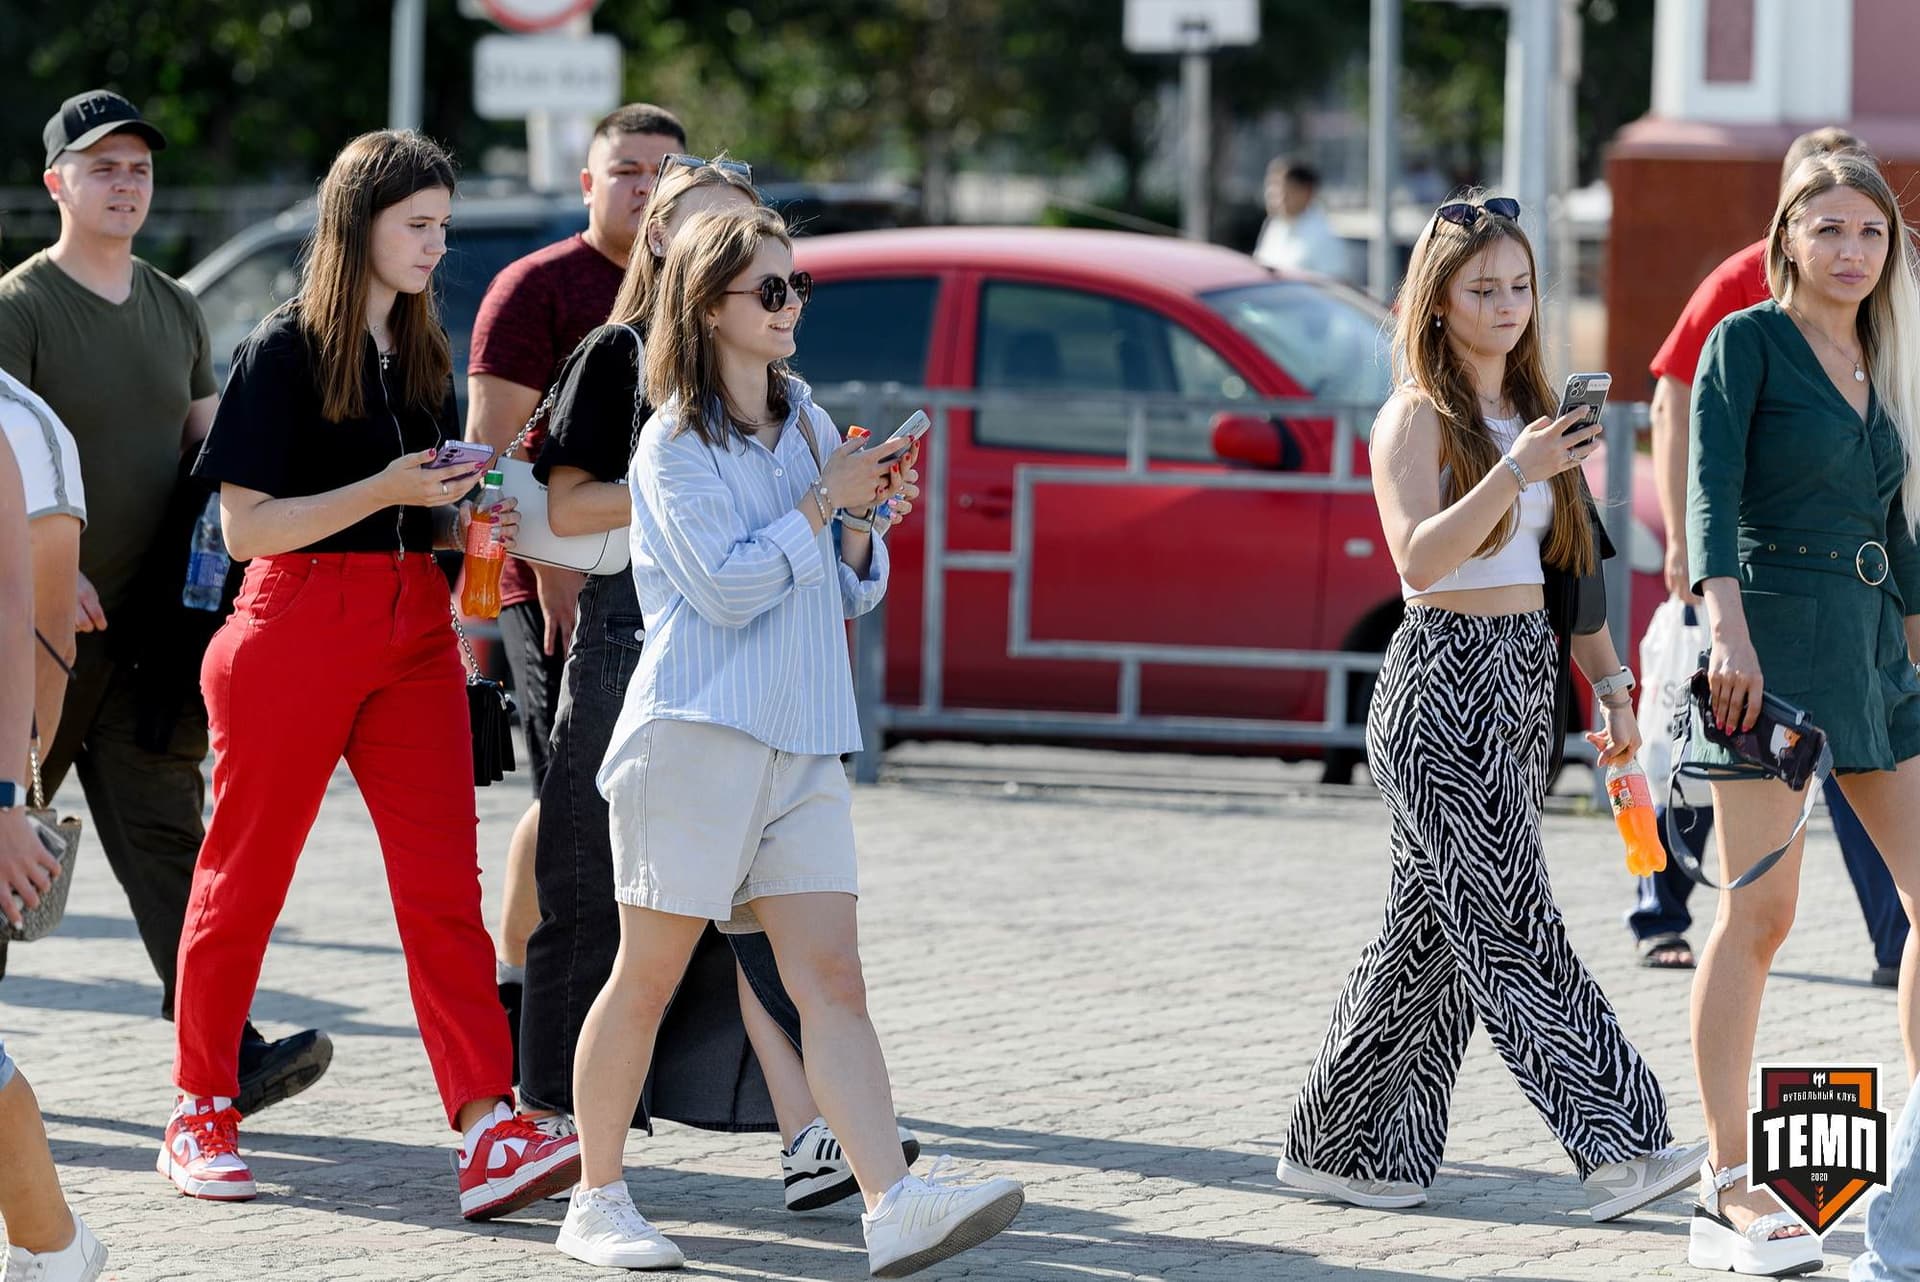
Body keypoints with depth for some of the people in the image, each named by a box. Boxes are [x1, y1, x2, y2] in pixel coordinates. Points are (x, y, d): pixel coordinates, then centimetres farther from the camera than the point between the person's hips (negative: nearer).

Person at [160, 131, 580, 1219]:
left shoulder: (424, 354, 15)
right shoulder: (285, 352, -6)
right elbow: (247, 526, -11)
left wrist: (472, 523, 2)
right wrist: (386, 492, -19)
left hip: (413, 630, 5)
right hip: (297, 627, -5)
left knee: (445, 884, -6)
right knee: (246, 875, 4)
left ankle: (489, 1133, -15)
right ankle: (201, 1118, 17)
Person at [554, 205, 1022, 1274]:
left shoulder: (808, 427, 16)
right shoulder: (677, 443, -4)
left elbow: (852, 596, 19)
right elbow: (724, 587, -14)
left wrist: (868, 519, -1)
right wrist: (825, 501, -10)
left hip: (804, 745, 6)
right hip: (698, 735, -6)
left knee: (832, 981, -6)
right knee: (649, 977, 2)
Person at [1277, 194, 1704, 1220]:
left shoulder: (1533, 412, 16)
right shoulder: (1417, 418, -7)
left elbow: (1565, 562, 21)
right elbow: (1419, 558, -21)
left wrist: (1609, 685, 15)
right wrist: (1514, 473, -31)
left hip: (1523, 682, 8)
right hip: (1443, 683, -8)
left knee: (1432, 931, 8)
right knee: (1510, 925, -11)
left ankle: (1347, 1150, 15)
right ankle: (1614, 1148, -17)